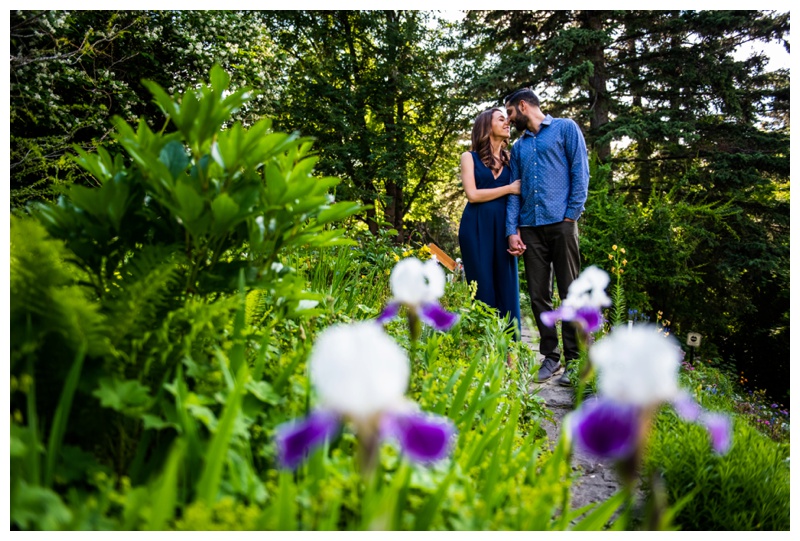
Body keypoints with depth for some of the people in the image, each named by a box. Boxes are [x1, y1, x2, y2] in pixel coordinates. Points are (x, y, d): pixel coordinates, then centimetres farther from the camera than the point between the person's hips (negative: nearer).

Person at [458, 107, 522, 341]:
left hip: (502, 227, 3)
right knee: (483, 288, -2)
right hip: (477, 228, -3)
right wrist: (509, 188, -5)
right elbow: (473, 194, -7)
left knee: (506, 287, 0)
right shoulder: (469, 157, 6)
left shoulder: (509, 160, 15)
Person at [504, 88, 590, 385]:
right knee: (539, 296, 5)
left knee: (571, 293, -3)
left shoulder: (565, 128, 7)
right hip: (530, 227, 5)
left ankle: (574, 360, 3)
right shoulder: (518, 146, 21)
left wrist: (572, 215, -10)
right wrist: (512, 230, 2)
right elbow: (515, 191, 14)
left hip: (561, 223, -5)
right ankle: (550, 356, 14)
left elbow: (580, 172, -1)